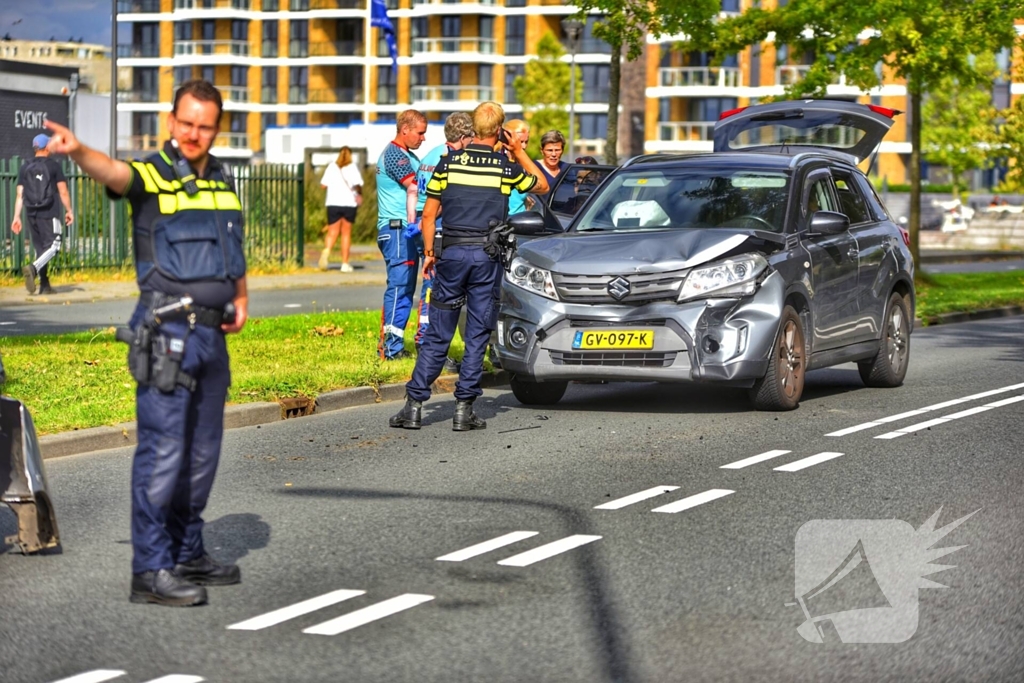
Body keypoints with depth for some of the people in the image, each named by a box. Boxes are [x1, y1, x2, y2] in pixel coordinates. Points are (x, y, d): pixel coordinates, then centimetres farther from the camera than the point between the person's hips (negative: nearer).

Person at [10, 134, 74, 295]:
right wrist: (69, 211, 7)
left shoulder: (25, 168, 9)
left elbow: (20, 195, 6)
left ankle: (44, 285, 10)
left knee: (40, 248, 11)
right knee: (53, 246, -6)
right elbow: (63, 192, -3)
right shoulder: (54, 166, -1)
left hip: (31, 214, 5)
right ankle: (33, 269, -31)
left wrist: (16, 217, 6)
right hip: (49, 213, -5)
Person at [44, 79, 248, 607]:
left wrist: (240, 298, 13)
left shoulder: (224, 182, 14)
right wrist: (79, 152, -52)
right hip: (166, 333, -7)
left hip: (212, 333, 7)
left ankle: (187, 553, 27)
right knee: (163, 450, -10)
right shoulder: (152, 175, -7)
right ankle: (150, 570, -8)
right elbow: (116, 173, -31)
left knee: (203, 450, 14)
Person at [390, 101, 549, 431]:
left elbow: (429, 214, 2)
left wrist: (429, 252, 12)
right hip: (487, 255, -1)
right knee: (478, 335, 4)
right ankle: (464, 409, 2)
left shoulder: (449, 162, 1)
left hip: (452, 252, 1)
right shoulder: (506, 166, -1)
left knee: (438, 334, 5)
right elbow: (542, 186, 18)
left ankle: (414, 405, 2)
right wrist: (520, 153, 21)